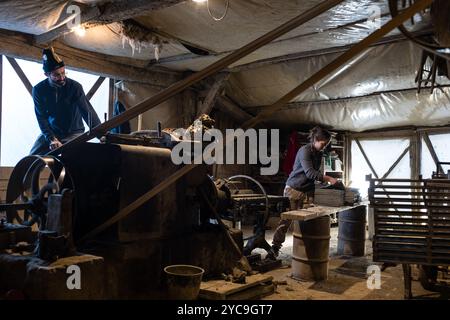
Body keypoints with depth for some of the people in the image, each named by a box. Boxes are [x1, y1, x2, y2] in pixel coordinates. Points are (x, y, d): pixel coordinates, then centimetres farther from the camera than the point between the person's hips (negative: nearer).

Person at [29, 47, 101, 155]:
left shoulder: (75, 87, -13)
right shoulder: (38, 90, -7)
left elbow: (88, 112, -21)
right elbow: (42, 118, -10)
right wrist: (51, 139, -25)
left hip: (73, 133, -2)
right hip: (50, 133, 2)